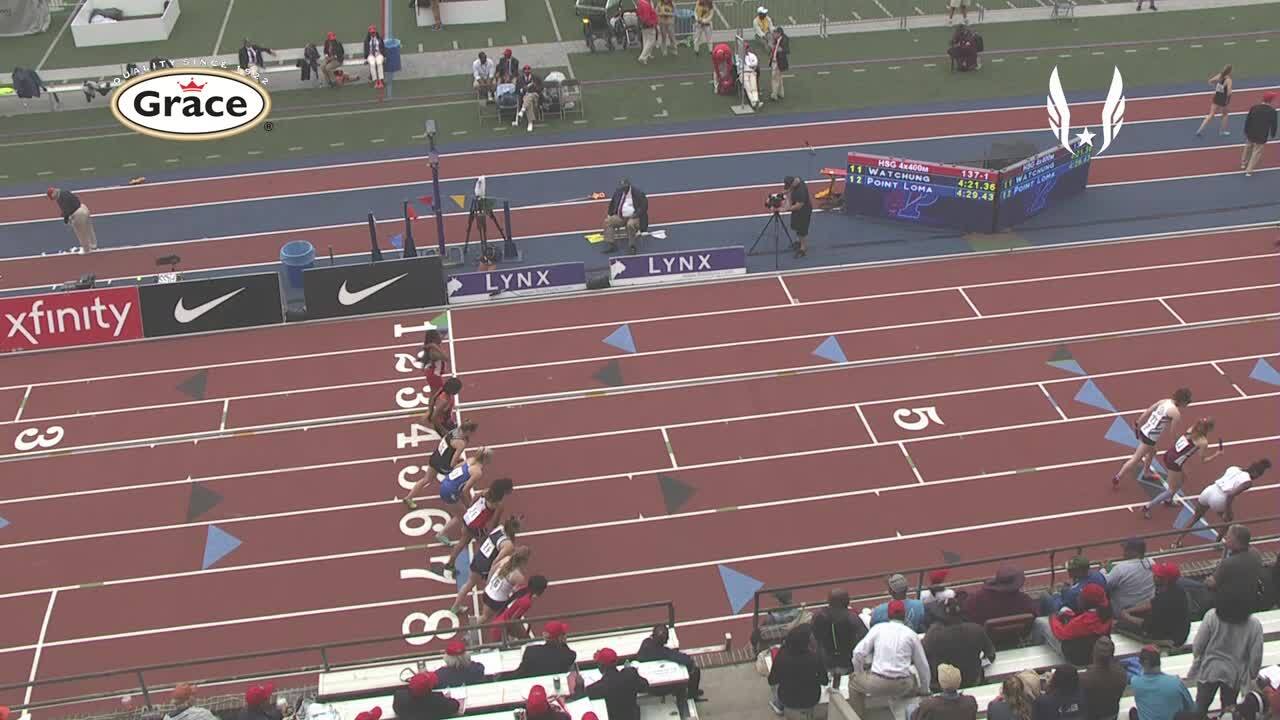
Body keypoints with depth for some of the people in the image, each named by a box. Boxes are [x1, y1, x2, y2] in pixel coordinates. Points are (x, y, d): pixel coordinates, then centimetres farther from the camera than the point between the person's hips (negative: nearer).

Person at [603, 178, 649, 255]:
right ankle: (610, 245, -20)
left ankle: (631, 247, -27)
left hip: (633, 217, -5)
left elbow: (644, 206, -10)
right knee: (607, 221, -16)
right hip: (620, 217, 5)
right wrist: (609, 214, 5)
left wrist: (636, 215, -22)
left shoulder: (638, 193, -9)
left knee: (630, 224, -38)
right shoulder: (618, 191, 5)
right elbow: (612, 203, 19)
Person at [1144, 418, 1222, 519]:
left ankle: (1168, 500, 47)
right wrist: (1217, 454, 6)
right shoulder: (1203, 442, -14)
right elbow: (1203, 460, -4)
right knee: (1172, 490, 12)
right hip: (1174, 464, -7)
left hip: (1168, 455, 7)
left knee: (1182, 479, 31)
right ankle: (1147, 507, 12)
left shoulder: (1192, 429, 3)